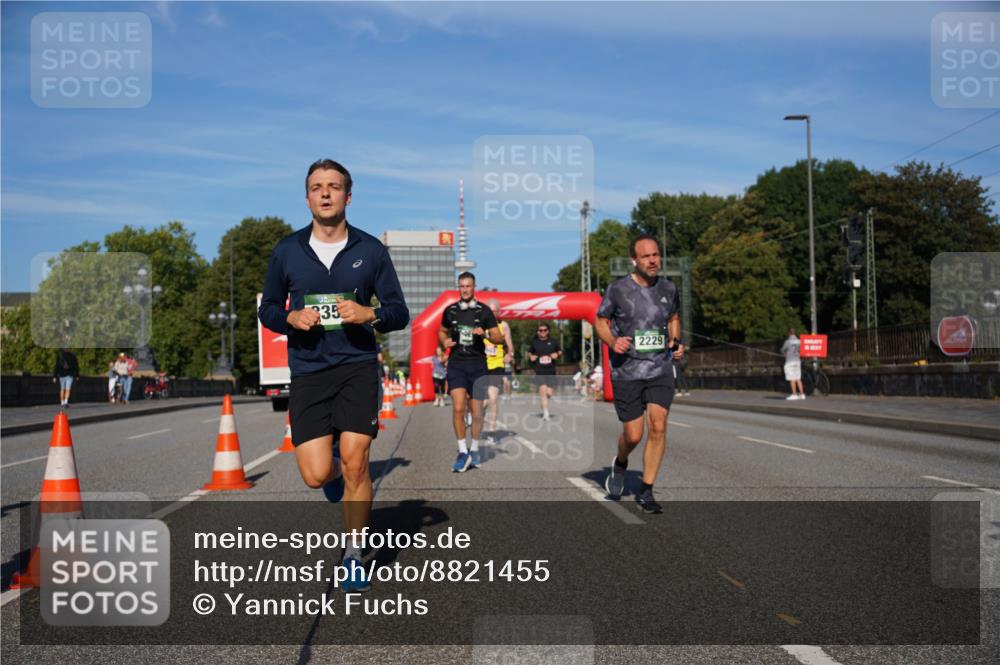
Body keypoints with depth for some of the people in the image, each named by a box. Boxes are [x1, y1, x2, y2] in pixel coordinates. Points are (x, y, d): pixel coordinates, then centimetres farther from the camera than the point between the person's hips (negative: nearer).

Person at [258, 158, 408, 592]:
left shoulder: (371, 250, 3)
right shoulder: (286, 251, 6)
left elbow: (400, 312, 6)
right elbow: (267, 310, 14)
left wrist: (370, 315, -16)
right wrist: (291, 318, -8)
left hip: (357, 366, -1)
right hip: (307, 371, 1)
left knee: (355, 463, -8)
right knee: (316, 475, -5)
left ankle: (352, 556, 12)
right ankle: (334, 477, 35)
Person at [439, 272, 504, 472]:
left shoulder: (484, 311, 2)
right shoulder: (450, 310, 8)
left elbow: (499, 338, 2)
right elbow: (442, 331, 23)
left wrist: (485, 334, -18)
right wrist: (444, 341, 1)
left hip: (477, 365, 0)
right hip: (456, 364, 0)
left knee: (476, 411, 5)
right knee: (458, 408, -15)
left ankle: (474, 449, 25)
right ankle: (462, 451, -5)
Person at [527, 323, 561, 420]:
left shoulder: (553, 342, 7)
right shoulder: (534, 342, 5)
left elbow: (560, 351, 17)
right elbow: (529, 352, 19)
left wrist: (557, 354, -4)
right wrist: (531, 356, -2)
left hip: (551, 371, 1)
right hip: (539, 371, -1)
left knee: (549, 393, -2)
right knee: (543, 390, -17)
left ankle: (543, 404, 33)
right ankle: (546, 413, -12)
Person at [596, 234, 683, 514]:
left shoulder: (668, 288, 6)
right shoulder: (618, 288, -5)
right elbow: (600, 320, 5)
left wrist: (676, 342, 4)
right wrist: (612, 342, -14)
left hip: (660, 369, 3)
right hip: (626, 372, -2)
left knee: (658, 427, -10)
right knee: (633, 435, -1)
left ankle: (646, 491, 4)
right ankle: (619, 464, 35)